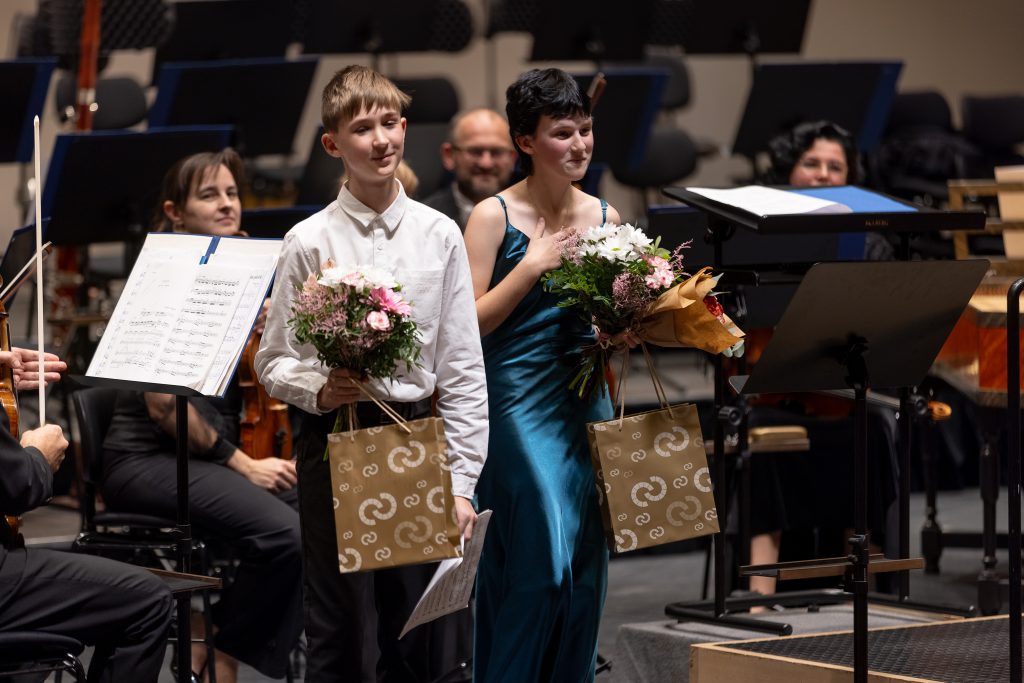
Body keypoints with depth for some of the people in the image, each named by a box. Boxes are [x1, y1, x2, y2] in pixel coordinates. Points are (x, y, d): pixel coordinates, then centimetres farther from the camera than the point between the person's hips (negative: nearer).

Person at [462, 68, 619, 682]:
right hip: (519, 400, -5)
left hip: (586, 400, 5)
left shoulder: (604, 217, 10)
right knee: (543, 558, -12)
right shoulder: (494, 216, -5)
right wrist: (533, 265, -15)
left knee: (585, 565, 5)